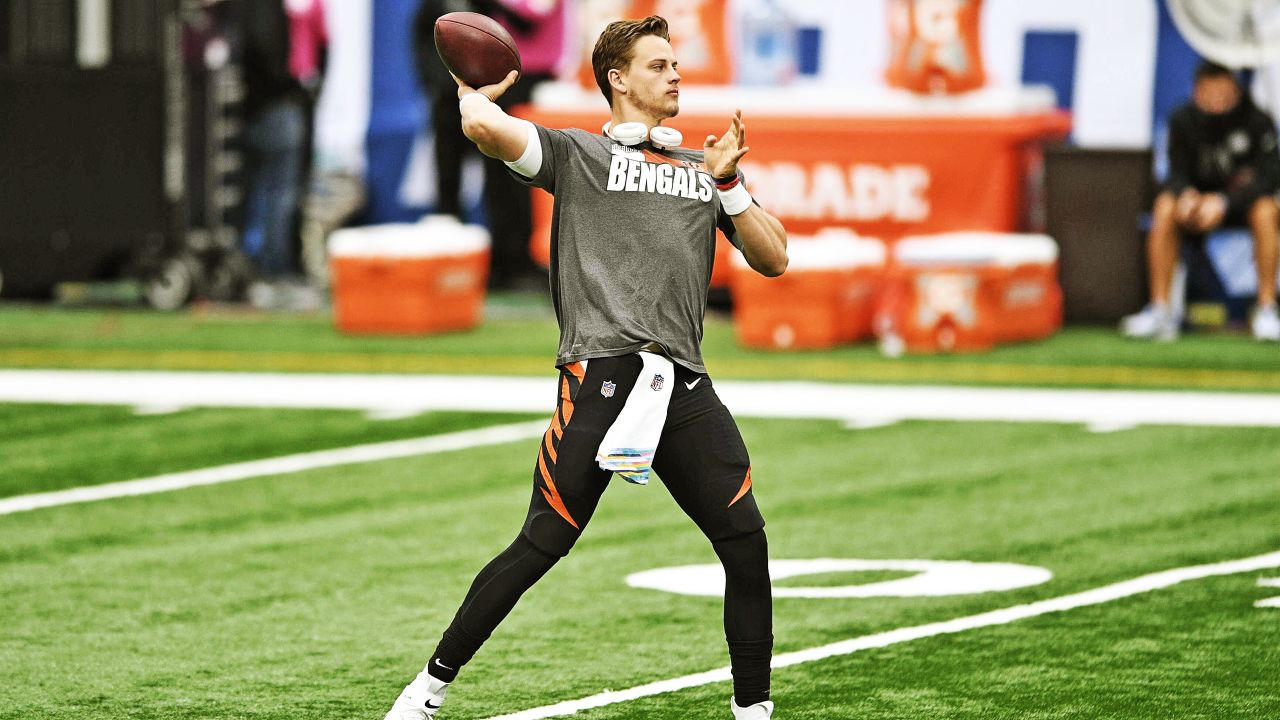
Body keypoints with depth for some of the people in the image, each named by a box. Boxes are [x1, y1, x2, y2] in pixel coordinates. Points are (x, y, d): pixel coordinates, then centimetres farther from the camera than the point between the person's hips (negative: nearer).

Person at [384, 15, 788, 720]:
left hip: (683, 385, 4)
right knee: (542, 544, -7)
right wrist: (476, 91, 14)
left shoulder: (704, 167, 24)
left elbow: (772, 259, 17)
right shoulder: (578, 154, 10)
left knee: (746, 542, -3)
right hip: (600, 378, -4)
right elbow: (485, 129, -7)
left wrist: (727, 185, 6)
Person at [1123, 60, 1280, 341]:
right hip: (1199, 195, 1)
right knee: (1164, 207, -29)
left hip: (1242, 202, -1)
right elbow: (1177, 174, -11)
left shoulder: (1257, 121, -17)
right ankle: (1160, 310, -28)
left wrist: (1223, 202, -36)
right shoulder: (1183, 121, -12)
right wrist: (1185, 195, -37)